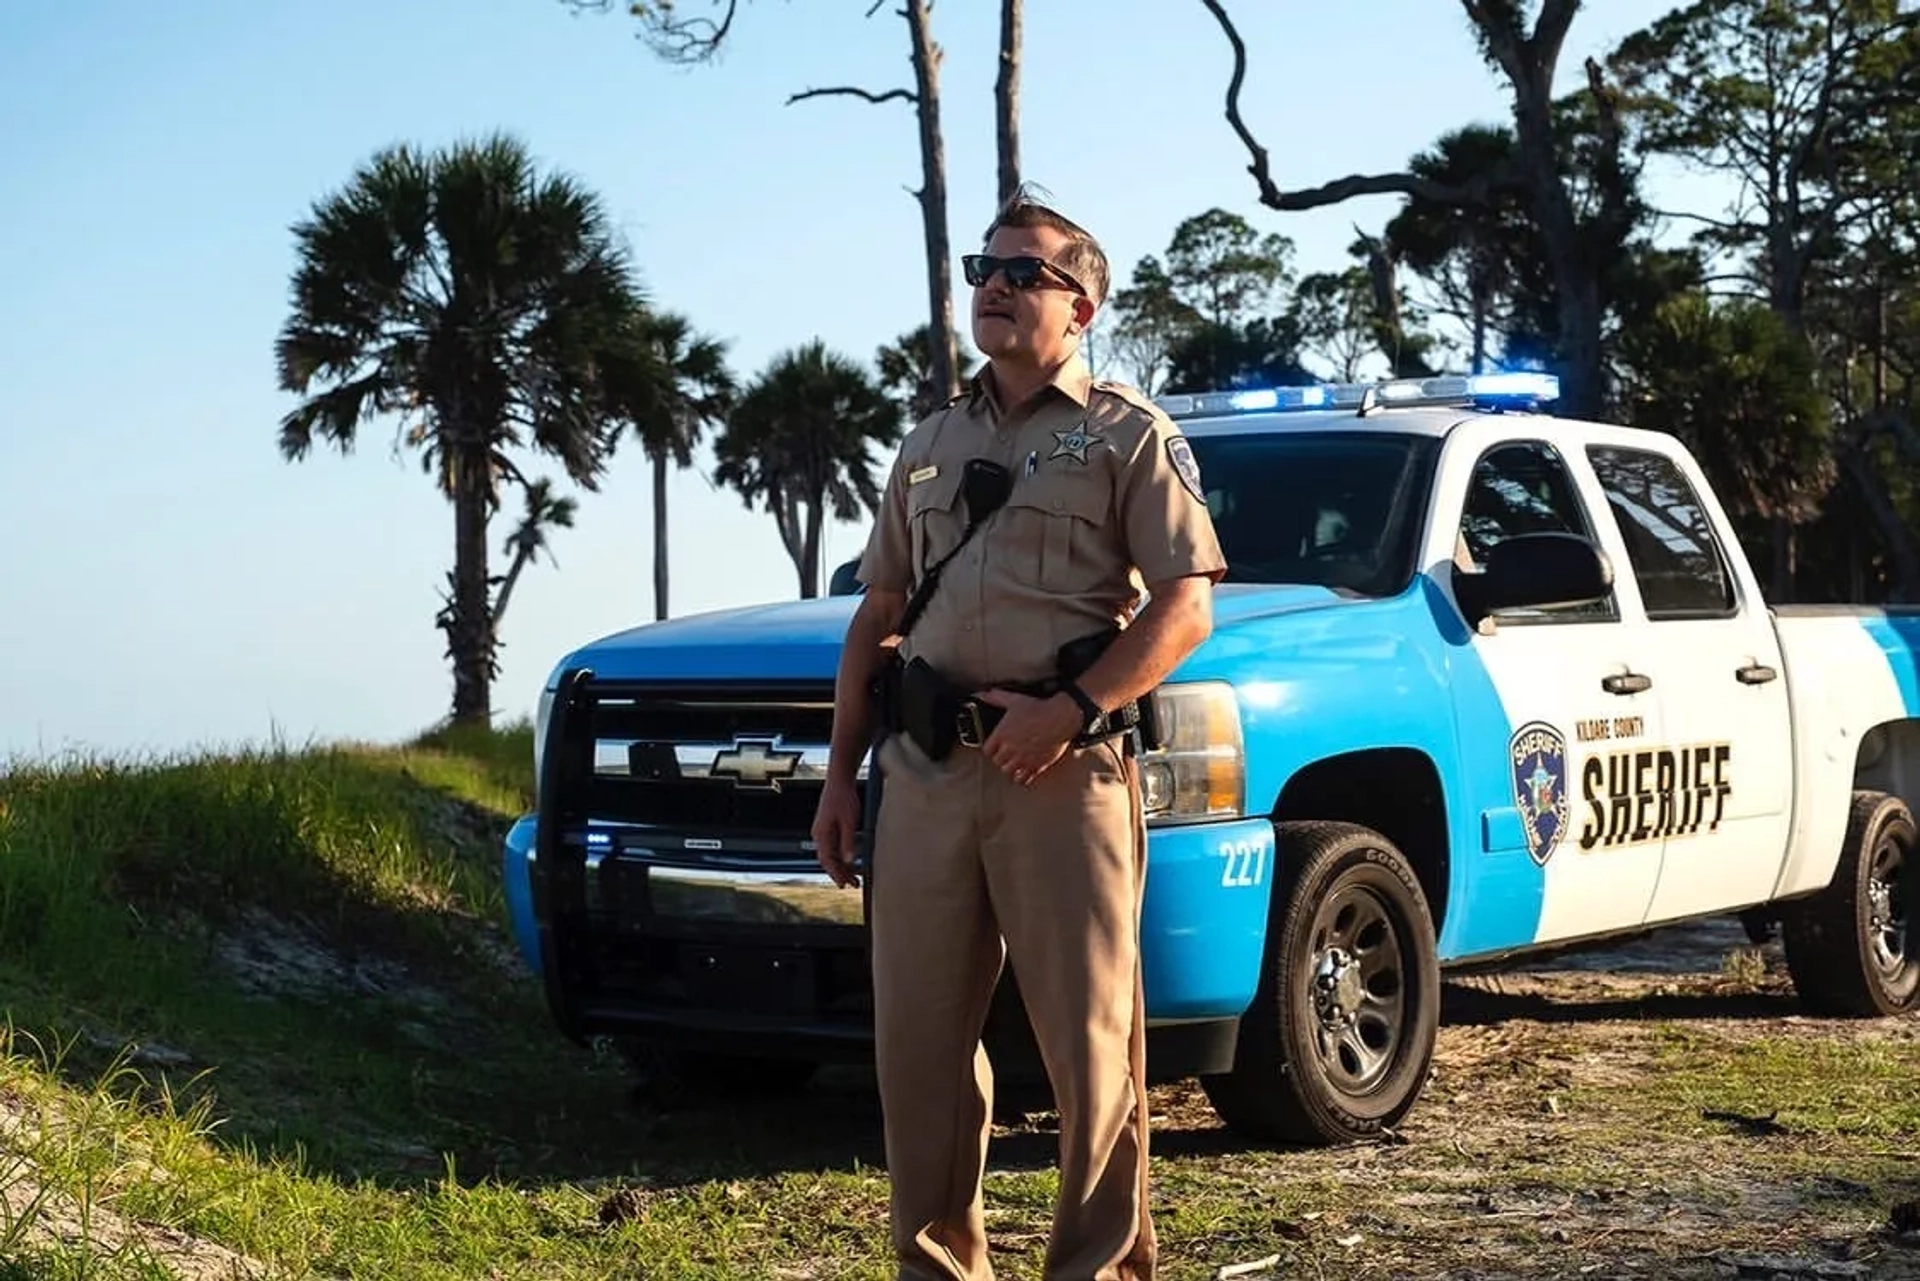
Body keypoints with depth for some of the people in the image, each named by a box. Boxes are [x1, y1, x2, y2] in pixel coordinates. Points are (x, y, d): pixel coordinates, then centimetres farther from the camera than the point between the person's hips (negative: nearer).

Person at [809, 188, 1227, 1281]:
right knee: (918, 1036, 7)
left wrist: (1069, 709, -17)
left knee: (1089, 1036, -4)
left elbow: (1188, 607, -7)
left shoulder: (1129, 436, 3)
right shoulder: (931, 444, 20)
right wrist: (841, 773, 14)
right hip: (926, 770, 6)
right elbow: (877, 618, 21)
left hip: (1064, 770, -5)